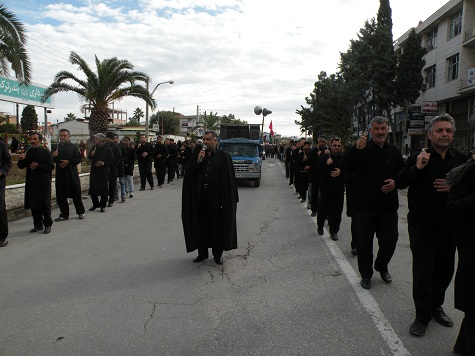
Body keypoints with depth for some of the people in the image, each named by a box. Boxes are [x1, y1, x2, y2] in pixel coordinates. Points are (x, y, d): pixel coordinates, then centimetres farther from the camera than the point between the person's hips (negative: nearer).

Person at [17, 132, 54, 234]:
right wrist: (21, 159, -7)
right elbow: (21, 166, 13)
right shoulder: (28, 152, 11)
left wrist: (38, 166, -17)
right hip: (31, 182, 5)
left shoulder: (46, 152, -4)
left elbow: (51, 167, -10)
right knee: (33, 205, 9)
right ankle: (38, 225, 20)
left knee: (45, 205, -1)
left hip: (43, 182, -5)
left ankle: (48, 225, 11)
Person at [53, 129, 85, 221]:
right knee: (61, 196, 5)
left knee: (76, 194, 5)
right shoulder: (56, 147, 10)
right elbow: (52, 161, 13)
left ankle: (80, 212, 19)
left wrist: (69, 162, -15)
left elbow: (79, 158, -4)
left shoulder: (73, 147, 1)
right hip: (60, 174, 3)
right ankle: (64, 214, 15)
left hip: (72, 174, -3)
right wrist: (53, 156, -8)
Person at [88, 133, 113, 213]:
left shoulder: (108, 149, -7)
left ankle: (103, 206, 14)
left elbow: (111, 160, -6)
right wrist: (91, 154, -6)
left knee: (104, 188, 2)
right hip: (94, 171, 5)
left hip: (104, 172, -5)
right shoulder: (94, 147, 8)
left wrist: (103, 163, -19)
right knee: (92, 188, 6)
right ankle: (95, 204, 23)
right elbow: (89, 157, 16)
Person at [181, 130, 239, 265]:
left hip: (216, 196, -3)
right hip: (200, 196, 3)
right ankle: (202, 253, 25)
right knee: (201, 224, 11)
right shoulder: (197, 154, 6)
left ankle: (217, 255, 19)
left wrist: (229, 198, -9)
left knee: (217, 225, 6)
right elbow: (189, 173, 2)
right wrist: (198, 161, -13)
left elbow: (229, 179, -4)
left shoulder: (224, 156, -3)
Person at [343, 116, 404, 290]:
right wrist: (356, 149, -36)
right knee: (364, 242, 6)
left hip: (388, 206, 4)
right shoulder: (362, 149, -4)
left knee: (390, 240, 11)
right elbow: (347, 168, -20)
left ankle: (382, 267, 39)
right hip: (365, 205, -3)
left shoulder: (394, 151, 9)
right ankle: (366, 274, 24)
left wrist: (395, 182, -5)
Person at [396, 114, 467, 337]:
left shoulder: (461, 159, 5)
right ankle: (422, 316, 15)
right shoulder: (418, 158, -4)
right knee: (423, 271, 1)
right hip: (422, 226, -4)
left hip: (449, 225, 4)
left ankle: (435, 306, 37)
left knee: (445, 270, 15)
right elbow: (400, 183, -14)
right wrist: (417, 168, -29)